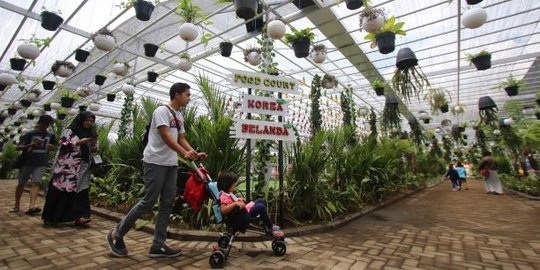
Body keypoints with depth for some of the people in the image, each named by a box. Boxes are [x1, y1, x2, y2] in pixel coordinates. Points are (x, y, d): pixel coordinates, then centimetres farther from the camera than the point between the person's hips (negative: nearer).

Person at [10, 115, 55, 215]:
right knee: (21, 184, 11)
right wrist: (31, 145, -23)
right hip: (26, 162, 0)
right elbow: (18, 147, -4)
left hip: (41, 163, 0)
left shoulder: (51, 136, 8)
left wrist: (51, 147, -3)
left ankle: (31, 206, -23)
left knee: (36, 183, -14)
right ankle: (17, 205, 28)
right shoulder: (30, 134, 0)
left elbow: (53, 147, 22)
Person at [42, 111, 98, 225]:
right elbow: (62, 145, -9)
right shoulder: (69, 131, 1)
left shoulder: (90, 134, 15)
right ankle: (50, 217, 15)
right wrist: (79, 142, -16)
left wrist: (94, 143, -5)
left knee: (80, 191, -3)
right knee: (60, 192, 1)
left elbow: (93, 151, 16)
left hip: (81, 169, 4)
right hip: (66, 168, -4)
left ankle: (79, 216, -4)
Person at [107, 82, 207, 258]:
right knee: (148, 201, -4)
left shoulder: (179, 116, 16)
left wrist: (195, 154, 0)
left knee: (167, 203, 5)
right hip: (155, 163, -8)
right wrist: (185, 153, -33)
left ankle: (158, 245, 14)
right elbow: (166, 137, -21)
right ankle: (116, 234, 19)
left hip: (171, 165, 8)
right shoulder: (162, 111, -9)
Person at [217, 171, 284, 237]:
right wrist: (235, 203, -38)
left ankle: (267, 225, 15)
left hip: (244, 211, 11)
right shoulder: (224, 196, -19)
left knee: (260, 201, 13)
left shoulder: (228, 194, 12)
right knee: (261, 207, -24)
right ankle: (271, 229, -6)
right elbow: (223, 210, -34)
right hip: (240, 220, -11)